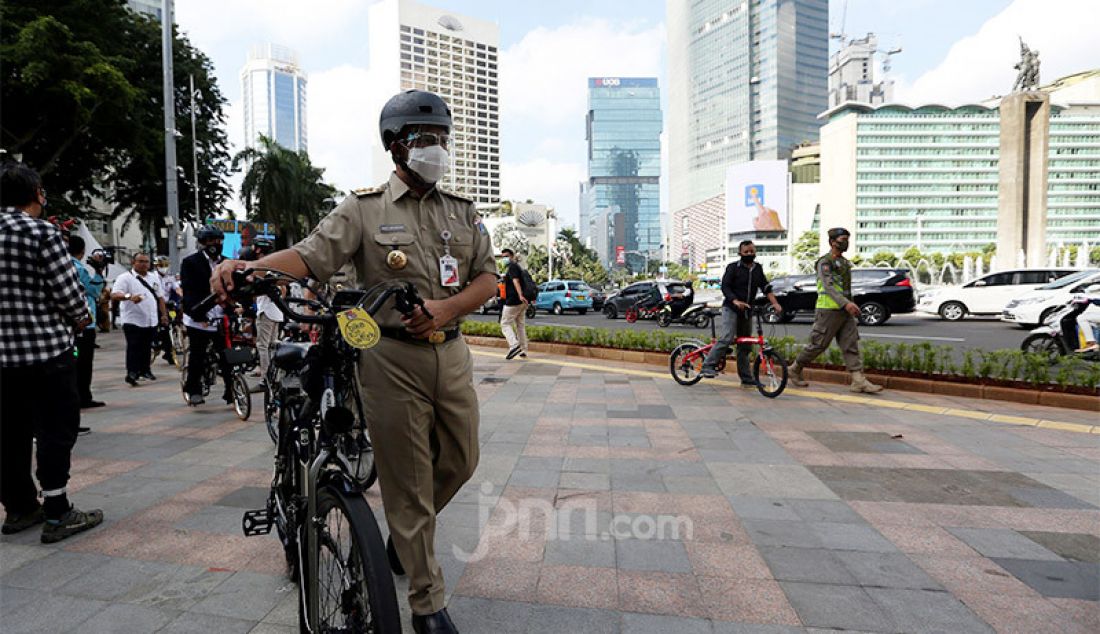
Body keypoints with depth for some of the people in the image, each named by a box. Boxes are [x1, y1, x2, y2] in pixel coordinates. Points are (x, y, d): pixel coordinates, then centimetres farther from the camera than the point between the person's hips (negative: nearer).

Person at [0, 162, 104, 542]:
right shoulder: (42, 233, -13)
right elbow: (69, 292, -15)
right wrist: (81, 319, 4)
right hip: (46, 351, -7)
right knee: (56, 431, 0)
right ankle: (57, 515, 4)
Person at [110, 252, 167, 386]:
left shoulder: (153, 279, 14)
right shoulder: (125, 278, -7)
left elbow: (160, 297, 20)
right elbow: (114, 295, -19)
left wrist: (164, 314, 13)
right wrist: (129, 296, -38)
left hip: (151, 321, 6)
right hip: (133, 321, -6)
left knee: (147, 348, 15)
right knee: (134, 348, -9)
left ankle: (145, 370, 26)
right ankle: (132, 374, -8)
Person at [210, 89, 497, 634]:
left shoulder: (462, 212, 11)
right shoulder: (365, 210, 0)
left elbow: (488, 277, 7)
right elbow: (308, 256, -10)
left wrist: (448, 306, -11)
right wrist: (244, 266, -27)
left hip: (451, 353, 5)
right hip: (393, 359, -5)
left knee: (460, 462, 15)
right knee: (407, 481, 2)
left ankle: (406, 534, 45)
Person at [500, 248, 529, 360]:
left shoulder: (512, 266, -8)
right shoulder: (518, 266, 21)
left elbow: (516, 281, -24)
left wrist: (520, 295, -37)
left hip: (513, 301, -9)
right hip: (522, 302, 9)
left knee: (505, 323, -5)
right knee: (520, 325, 12)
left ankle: (514, 345, -21)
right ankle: (523, 350, 12)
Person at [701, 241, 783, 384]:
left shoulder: (758, 269, 12)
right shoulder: (733, 267, -4)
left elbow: (766, 288, 8)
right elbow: (725, 287, -11)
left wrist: (775, 303, -7)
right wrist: (736, 301, -27)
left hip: (747, 311, 5)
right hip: (731, 309, -5)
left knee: (745, 346, 8)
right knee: (727, 339, -23)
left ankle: (746, 379, 13)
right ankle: (708, 366, -18)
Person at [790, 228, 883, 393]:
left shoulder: (845, 263, 17)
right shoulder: (825, 262, -10)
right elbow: (828, 287, -23)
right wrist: (846, 303, -35)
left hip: (845, 312, 8)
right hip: (828, 311, -8)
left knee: (851, 346, -1)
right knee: (818, 345, -1)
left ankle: (859, 381, -5)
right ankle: (795, 369, 16)